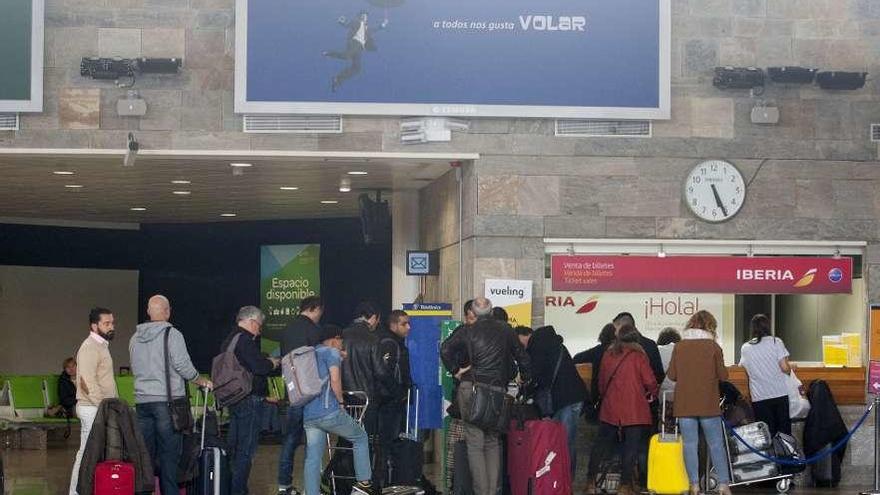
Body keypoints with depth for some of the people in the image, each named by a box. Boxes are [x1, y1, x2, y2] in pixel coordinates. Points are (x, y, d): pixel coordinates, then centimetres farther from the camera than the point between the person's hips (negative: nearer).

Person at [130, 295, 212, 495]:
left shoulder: (135, 338, 12)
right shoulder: (172, 334, -7)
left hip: (142, 401, 5)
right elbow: (183, 366, -11)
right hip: (167, 400, -5)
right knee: (169, 453, -3)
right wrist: (201, 381, 5)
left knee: (145, 452, 8)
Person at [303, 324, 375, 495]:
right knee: (360, 437, 12)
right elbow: (335, 380, -15)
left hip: (308, 415, 7)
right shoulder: (331, 352, -3)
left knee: (312, 459, 5)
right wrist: (340, 401, -2)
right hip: (329, 411, -7)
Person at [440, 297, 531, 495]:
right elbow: (521, 356, 14)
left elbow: (445, 349, -10)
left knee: (475, 443, -1)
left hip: (471, 388, -2)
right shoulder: (505, 330, 8)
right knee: (493, 443, 12)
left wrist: (455, 370, 1)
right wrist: (525, 378, 27)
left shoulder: (468, 331, 1)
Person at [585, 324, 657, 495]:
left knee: (601, 444, 12)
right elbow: (650, 381, -6)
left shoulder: (608, 355, 5)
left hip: (610, 408, 4)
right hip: (634, 409, -4)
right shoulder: (638, 356, -6)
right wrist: (652, 393, 14)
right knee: (632, 447, 0)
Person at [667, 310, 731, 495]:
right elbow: (723, 376, -3)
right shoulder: (713, 346, -5)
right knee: (716, 444, 6)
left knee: (690, 444, 4)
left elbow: (672, 375, 2)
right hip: (708, 404, -1)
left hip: (684, 405, 1)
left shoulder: (679, 346, 0)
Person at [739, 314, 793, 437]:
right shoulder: (776, 342, -4)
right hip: (780, 394, -1)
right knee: (784, 432, 7)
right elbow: (785, 368, -9)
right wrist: (790, 369, 13)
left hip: (759, 398, 1)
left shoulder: (745, 348, 2)